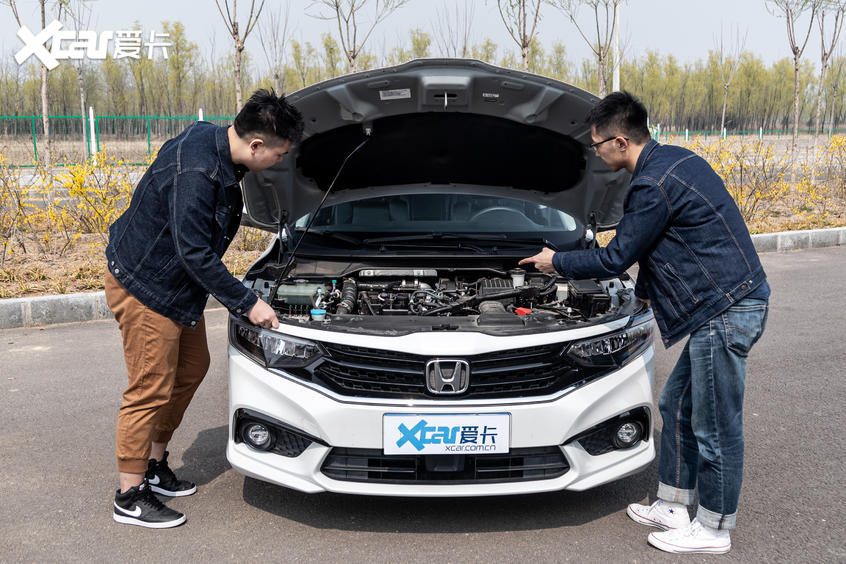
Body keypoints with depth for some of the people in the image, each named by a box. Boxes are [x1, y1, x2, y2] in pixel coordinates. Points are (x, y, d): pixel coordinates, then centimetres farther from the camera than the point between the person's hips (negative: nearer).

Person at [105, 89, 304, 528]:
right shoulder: (195, 172, -31)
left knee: (192, 367, 17)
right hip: (143, 286, -10)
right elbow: (195, 253, -28)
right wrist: (247, 304, -23)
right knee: (150, 389, -3)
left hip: (177, 284, 10)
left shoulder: (215, 143, 0)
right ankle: (129, 498, 13)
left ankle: (154, 465, 32)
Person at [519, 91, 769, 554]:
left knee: (715, 426, 2)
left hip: (726, 311, -11)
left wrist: (556, 263, 3)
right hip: (724, 307, 11)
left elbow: (615, 258, -12)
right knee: (677, 406, 18)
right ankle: (672, 507, 31)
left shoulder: (652, 186, -20)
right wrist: (645, 291, 29)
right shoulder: (675, 160, 12)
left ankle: (714, 530, 18)